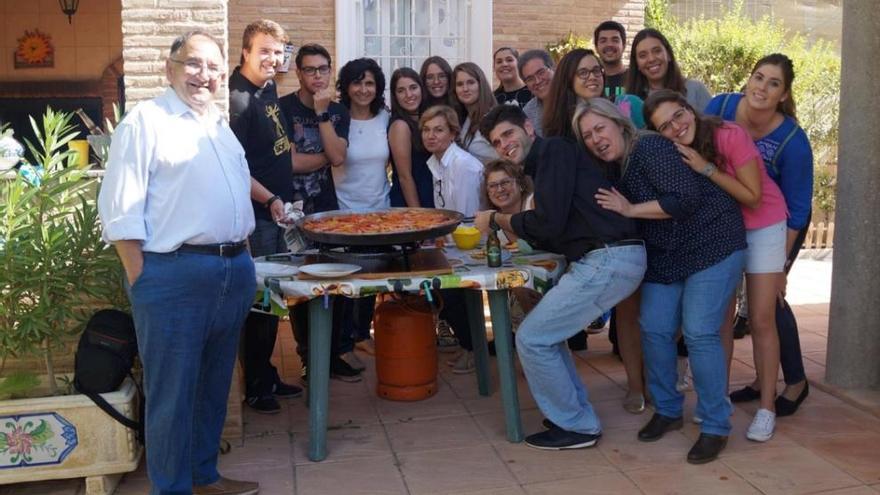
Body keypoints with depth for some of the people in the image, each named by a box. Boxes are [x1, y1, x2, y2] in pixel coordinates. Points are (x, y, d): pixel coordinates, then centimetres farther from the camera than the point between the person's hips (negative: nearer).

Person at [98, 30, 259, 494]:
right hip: (175, 276, -8)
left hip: (233, 272, 8)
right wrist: (142, 281, -16)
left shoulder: (220, 124, 16)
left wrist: (243, 258, 16)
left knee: (214, 383, 16)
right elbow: (120, 209, -13)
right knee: (173, 390, 0)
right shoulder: (146, 121, -7)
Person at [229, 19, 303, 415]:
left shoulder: (269, 89, 11)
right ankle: (255, 388, 14)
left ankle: (267, 376, 28)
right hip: (256, 218, -9)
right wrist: (270, 200, -20)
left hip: (276, 210, 9)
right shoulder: (238, 98, -16)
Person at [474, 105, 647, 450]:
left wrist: (496, 220, -1)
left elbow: (549, 222, -15)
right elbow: (556, 236, 24)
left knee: (531, 338, -3)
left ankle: (576, 427, 9)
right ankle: (575, 415, 27)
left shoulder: (553, 150, -5)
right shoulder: (545, 163, 23)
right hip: (609, 258, 10)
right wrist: (509, 227, 18)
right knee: (546, 330, 20)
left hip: (608, 261, -10)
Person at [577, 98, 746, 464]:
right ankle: (667, 410, 22)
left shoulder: (650, 149, -19)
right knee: (654, 329, 3)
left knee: (699, 333, -11)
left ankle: (715, 426, 3)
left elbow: (685, 199, -27)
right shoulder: (611, 171, 5)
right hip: (665, 256, 8)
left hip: (711, 245, -8)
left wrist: (631, 209, -21)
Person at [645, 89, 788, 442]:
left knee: (761, 321, -3)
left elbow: (753, 198, -24)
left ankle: (767, 407, 7)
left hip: (762, 227, -4)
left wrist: (706, 168, -31)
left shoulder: (729, 135, -26)